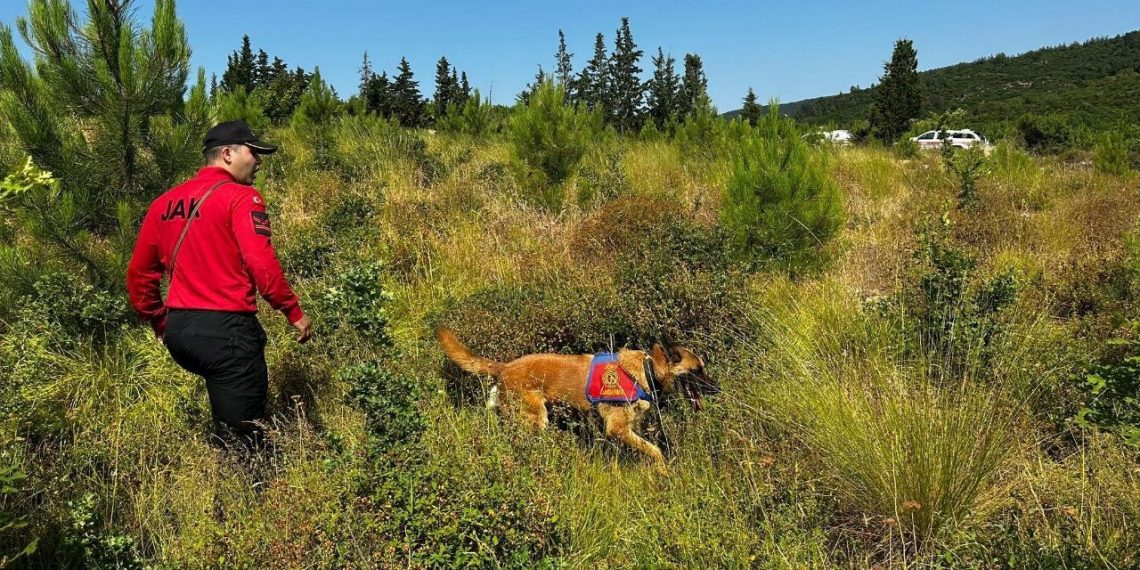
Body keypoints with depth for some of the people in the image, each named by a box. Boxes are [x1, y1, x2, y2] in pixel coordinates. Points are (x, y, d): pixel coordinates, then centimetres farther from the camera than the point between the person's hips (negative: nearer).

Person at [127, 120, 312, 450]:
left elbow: (139, 272, 17)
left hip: (177, 331, 8)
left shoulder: (165, 202, 14)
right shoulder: (242, 197, -7)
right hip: (225, 328, -7)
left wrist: (160, 325, 26)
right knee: (241, 437, 0)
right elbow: (261, 263, -18)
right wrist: (294, 313, -9)